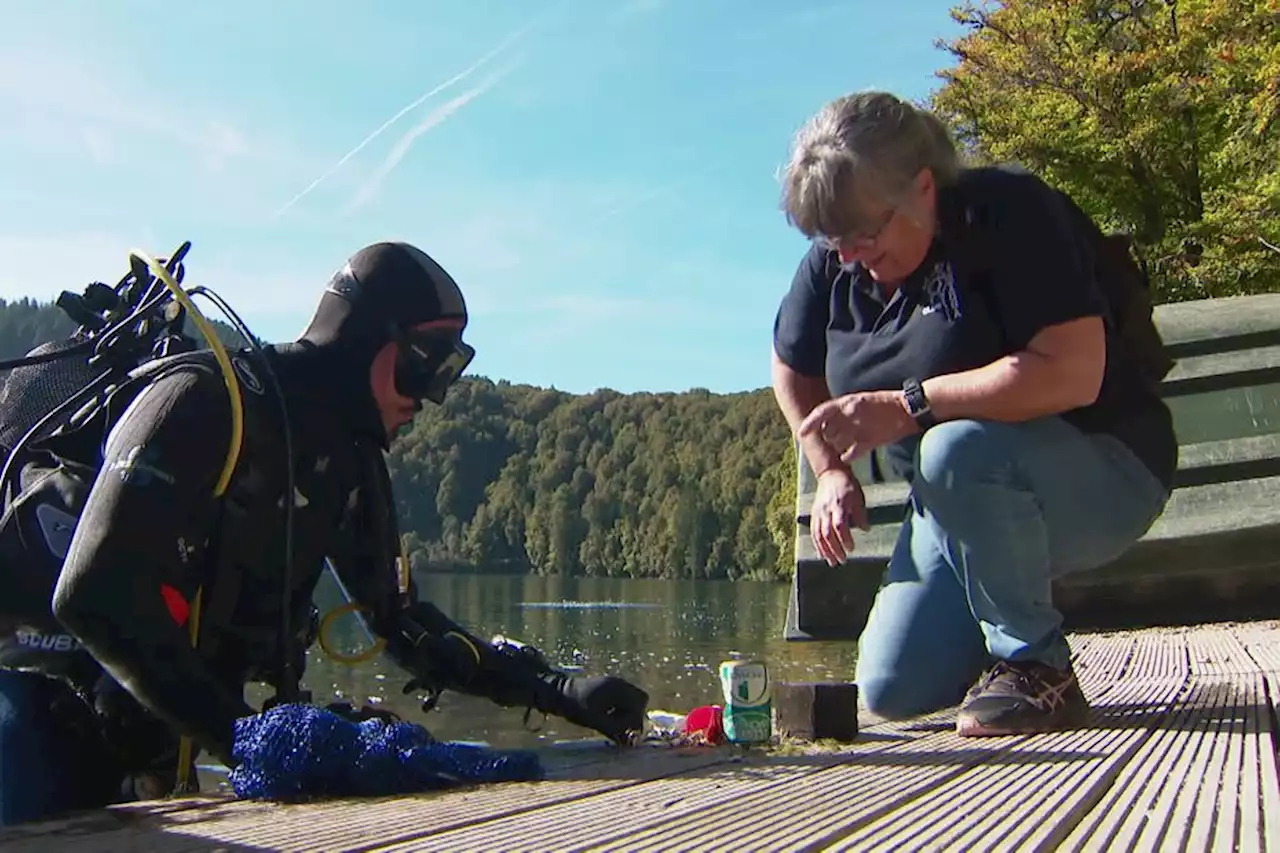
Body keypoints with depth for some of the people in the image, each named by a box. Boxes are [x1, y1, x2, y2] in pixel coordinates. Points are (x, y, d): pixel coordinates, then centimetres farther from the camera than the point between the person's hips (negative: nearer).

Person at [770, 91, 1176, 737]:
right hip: (966, 506, 7)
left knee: (958, 449, -38)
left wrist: (909, 406, -30)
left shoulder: (1010, 212, -20)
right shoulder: (833, 263, -1)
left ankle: (1036, 666, -18)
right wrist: (832, 472, 4)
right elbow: (793, 371, 17)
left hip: (1101, 479, -6)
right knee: (894, 691, -8)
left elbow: (1073, 373, -32)